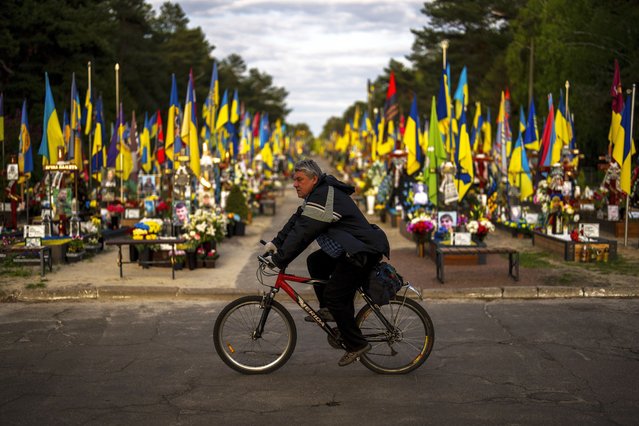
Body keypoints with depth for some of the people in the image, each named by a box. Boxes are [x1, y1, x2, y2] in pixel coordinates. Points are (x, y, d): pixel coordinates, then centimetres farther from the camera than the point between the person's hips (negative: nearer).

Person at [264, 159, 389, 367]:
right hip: (348, 250, 11)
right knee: (315, 262, 13)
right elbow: (296, 221, 16)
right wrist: (276, 243, 8)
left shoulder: (323, 197, -19)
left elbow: (302, 233, -21)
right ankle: (329, 310, 14)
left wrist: (279, 260, -15)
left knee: (334, 295, -11)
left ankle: (356, 344, -2)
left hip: (363, 252, -11)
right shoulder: (317, 194, 14)